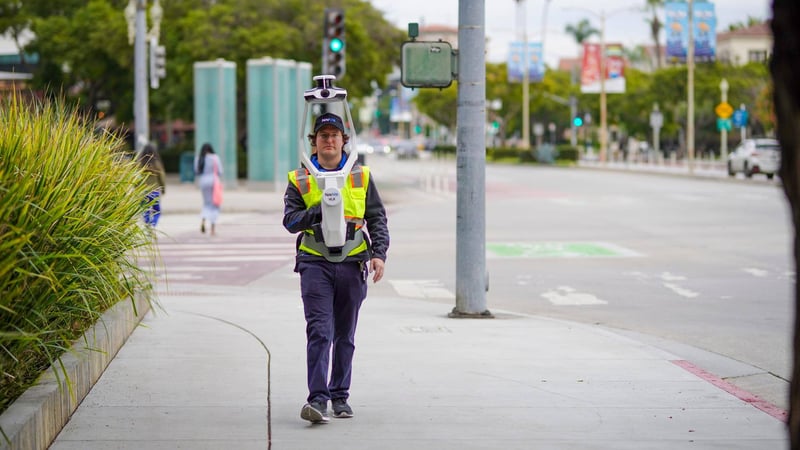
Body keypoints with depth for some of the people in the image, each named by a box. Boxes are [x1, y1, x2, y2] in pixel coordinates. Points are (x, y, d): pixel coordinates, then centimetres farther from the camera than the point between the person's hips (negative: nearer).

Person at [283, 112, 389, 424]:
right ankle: (317, 398, -17)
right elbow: (290, 220, -3)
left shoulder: (361, 177, 10)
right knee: (319, 331, -13)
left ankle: (340, 396, 19)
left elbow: (377, 217, 9)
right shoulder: (300, 179, 6)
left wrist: (379, 253, -4)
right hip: (315, 262, -2)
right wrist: (319, 210, -18)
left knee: (345, 335, 9)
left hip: (352, 262, 2)